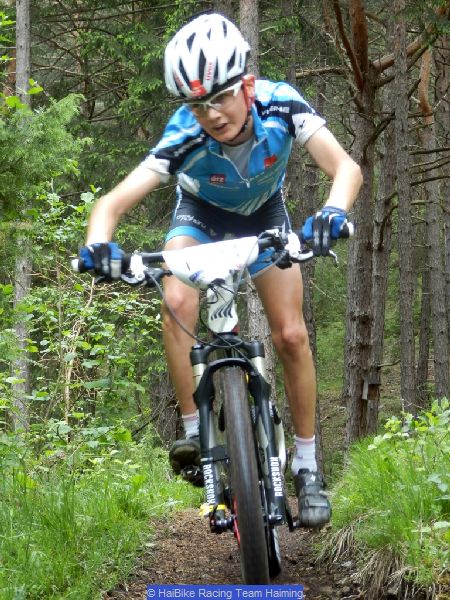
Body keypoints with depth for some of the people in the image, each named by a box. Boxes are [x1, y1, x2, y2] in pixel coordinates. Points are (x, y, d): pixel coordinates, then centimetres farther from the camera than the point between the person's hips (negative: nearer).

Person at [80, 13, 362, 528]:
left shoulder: (281, 105, -36)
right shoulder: (184, 139, -37)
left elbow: (345, 167, -40)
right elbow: (113, 202, -38)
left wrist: (333, 211, -61)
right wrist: (99, 245, -60)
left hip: (262, 216, 1)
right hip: (201, 214, -1)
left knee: (291, 335, -9)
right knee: (177, 303, -30)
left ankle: (307, 466, 5)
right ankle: (194, 431, -16)